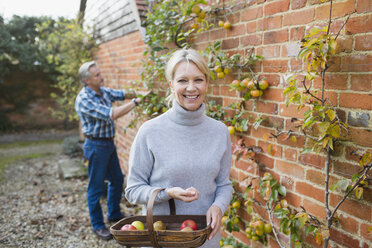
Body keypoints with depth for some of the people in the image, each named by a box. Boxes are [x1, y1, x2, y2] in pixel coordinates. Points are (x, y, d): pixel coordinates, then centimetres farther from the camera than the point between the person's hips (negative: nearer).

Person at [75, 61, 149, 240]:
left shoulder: (103, 91, 5)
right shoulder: (84, 99, -22)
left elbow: (122, 94, 6)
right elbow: (112, 114, -29)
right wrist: (135, 103, -24)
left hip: (109, 143, 9)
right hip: (96, 145, -9)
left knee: (117, 180, 19)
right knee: (97, 187, 4)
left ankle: (114, 214, 38)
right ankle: (97, 225, 20)